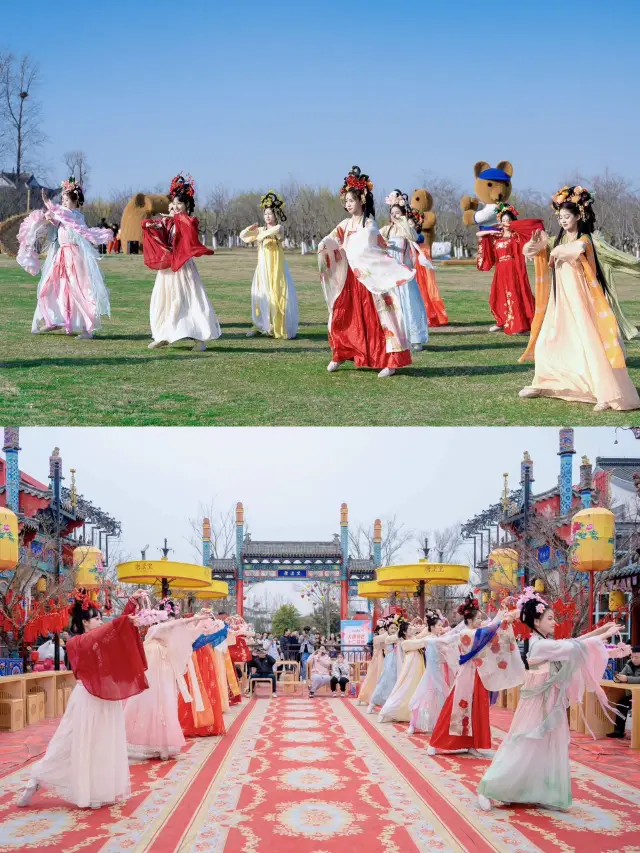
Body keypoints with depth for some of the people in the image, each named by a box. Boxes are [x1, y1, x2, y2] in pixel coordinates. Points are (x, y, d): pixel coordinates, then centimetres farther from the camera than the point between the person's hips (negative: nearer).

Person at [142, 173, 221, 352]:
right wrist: (154, 224, -12)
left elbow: (190, 223, -30)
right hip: (166, 267, 6)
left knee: (191, 300, -7)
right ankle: (163, 337, 17)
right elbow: (146, 223, 10)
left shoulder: (189, 221, -5)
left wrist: (174, 216, -15)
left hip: (183, 267, -6)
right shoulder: (167, 221, 10)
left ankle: (200, 338, -5)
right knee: (163, 300, 8)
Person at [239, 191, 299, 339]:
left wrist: (261, 235, -22)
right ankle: (260, 326, 11)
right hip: (263, 267, 5)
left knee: (278, 295, -6)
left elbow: (277, 229, -30)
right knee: (261, 296, 4)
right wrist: (250, 228, -5)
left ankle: (281, 328, -2)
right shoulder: (261, 229, 11)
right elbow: (242, 235, 14)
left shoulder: (279, 228, -4)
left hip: (276, 267, -5)